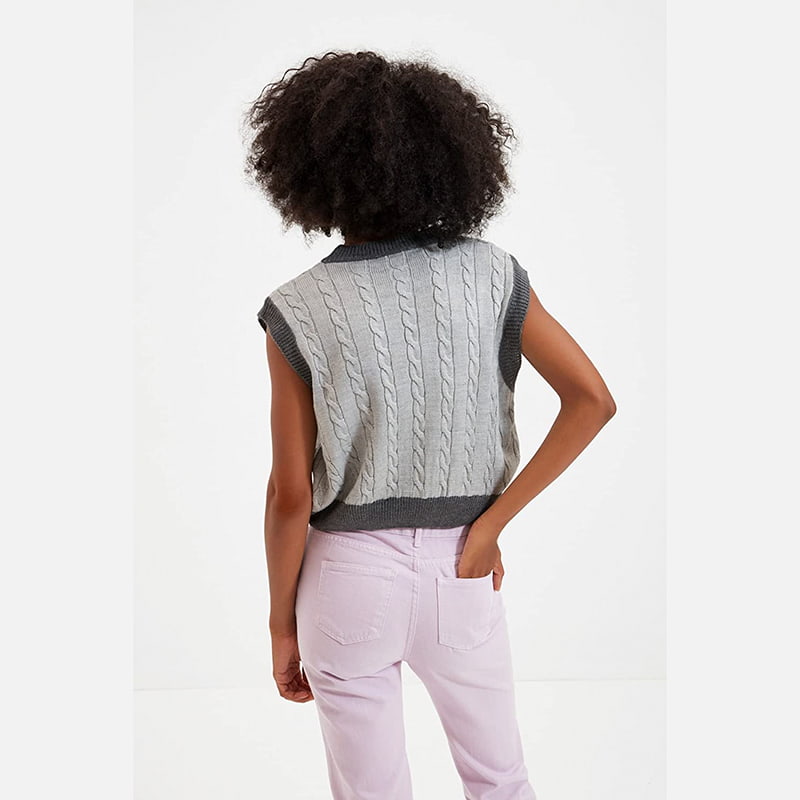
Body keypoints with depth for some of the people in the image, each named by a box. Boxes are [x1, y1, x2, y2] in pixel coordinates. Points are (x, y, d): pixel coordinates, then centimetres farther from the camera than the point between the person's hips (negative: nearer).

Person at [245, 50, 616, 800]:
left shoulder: (299, 310, -14)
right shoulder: (489, 272, -7)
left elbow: (291, 494, -12)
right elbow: (592, 399, -12)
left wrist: (281, 624, 1)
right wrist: (491, 523, -8)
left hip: (351, 575, -2)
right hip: (461, 569, 2)